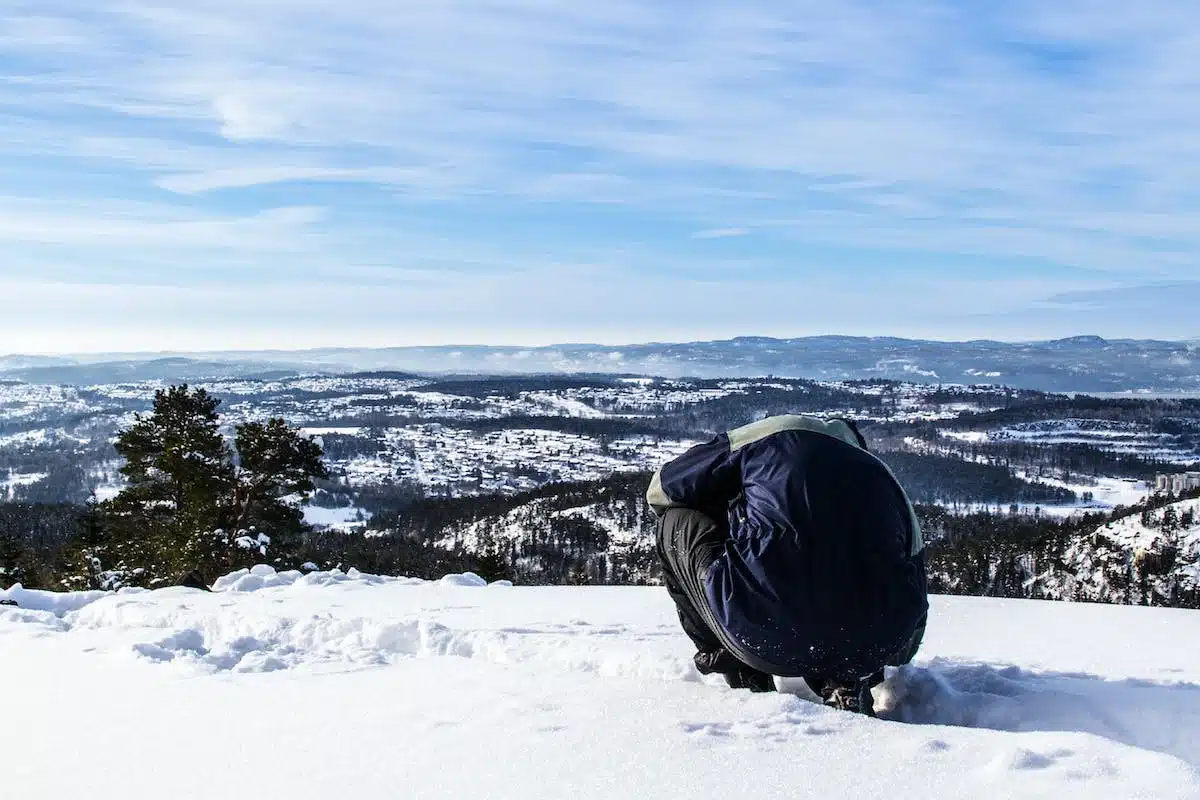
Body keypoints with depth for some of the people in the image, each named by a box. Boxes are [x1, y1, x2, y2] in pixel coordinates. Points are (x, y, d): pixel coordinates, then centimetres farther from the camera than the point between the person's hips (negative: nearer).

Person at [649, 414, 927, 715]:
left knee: (676, 520, 21)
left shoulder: (772, 434, 17)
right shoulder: (888, 484, 26)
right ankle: (841, 682, 11)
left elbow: (661, 489, 24)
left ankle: (745, 675, 14)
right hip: (866, 650, 4)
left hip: (761, 634, -4)